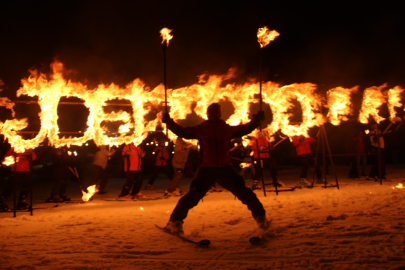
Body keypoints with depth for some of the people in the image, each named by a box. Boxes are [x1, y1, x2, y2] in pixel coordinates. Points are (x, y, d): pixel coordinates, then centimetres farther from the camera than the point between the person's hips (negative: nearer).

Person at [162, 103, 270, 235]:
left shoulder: (227, 128, 8)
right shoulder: (200, 129, 2)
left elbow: (244, 129, 21)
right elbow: (183, 132, 1)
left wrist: (256, 120, 11)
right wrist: (170, 122, -11)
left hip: (225, 169, 2)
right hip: (206, 170, -2)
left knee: (243, 192, 3)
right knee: (193, 195, -8)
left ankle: (260, 217, 19)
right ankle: (175, 222, 6)